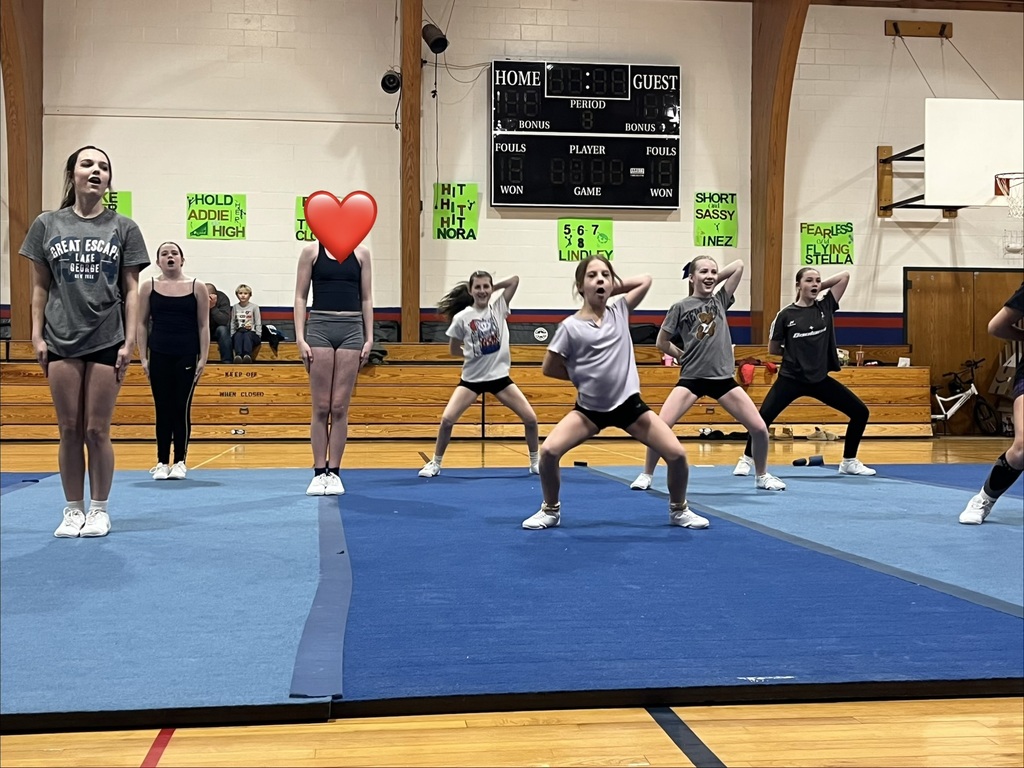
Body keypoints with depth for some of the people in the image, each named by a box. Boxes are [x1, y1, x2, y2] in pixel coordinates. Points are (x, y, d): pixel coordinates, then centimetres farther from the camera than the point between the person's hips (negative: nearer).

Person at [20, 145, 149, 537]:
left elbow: (131, 290, 3)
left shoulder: (123, 228, 4)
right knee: (69, 431, 5)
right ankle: (73, 510, 15)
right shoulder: (47, 225, 7)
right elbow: (40, 287, 8)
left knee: (97, 431, 1)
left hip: (107, 341, -1)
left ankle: (99, 509, 14)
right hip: (62, 341, 1)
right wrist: (37, 335, 1)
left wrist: (129, 340, -4)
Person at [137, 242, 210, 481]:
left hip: (187, 355, -1)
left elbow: (203, 325, 3)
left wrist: (203, 358, -3)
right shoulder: (149, 287, 5)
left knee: (182, 408, 1)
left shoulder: (197, 287, 3)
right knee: (163, 409, 3)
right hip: (159, 354, 1)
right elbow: (142, 324, 6)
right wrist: (143, 357, 0)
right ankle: (162, 462, 10)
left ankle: (180, 462, 9)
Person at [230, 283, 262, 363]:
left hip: (251, 332, -2)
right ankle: (238, 356, -60)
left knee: (247, 335, -37)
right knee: (238, 335, -34)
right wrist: (231, 336, 2)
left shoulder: (254, 307, 7)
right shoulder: (235, 307, 14)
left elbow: (258, 323, 6)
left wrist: (258, 336, -5)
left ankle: (247, 356, -63)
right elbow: (232, 323, 15)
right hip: (239, 332, 2)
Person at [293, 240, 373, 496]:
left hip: (351, 330, 1)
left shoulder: (361, 253, 8)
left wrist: (369, 338, 3)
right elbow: (300, 297, 3)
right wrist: (300, 338, -6)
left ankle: (334, 472, 8)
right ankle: (319, 473, 6)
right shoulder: (312, 251, 4)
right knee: (321, 408, 0)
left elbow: (366, 298, 10)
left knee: (340, 408, 1)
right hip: (320, 327, -1)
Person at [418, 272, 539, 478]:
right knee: (447, 419, -13)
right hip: (472, 379, -2)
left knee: (530, 418, -3)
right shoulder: (461, 317, -7)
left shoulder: (499, 308, -1)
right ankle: (435, 463, 8)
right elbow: (454, 350, 3)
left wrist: (493, 288, -3)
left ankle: (535, 462, 17)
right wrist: (473, 353, -3)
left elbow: (515, 280, -7)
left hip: (499, 377, 2)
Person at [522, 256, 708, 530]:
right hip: (589, 408, -2)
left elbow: (645, 280, 11)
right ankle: (550, 510, 6)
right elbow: (549, 368, -1)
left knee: (677, 454, -7)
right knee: (548, 451, -20)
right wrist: (583, 376, -1)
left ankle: (679, 510, 21)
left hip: (629, 404, 2)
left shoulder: (620, 312, 2)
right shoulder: (570, 326, -8)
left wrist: (613, 289, 6)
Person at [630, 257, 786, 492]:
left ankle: (762, 476, 20)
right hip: (691, 378, -2)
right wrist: (685, 356, 5)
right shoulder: (681, 307, 1)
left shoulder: (720, 300, 9)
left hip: (723, 378, 3)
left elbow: (739, 265, 5)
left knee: (759, 428, -3)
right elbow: (662, 342, 7)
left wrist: (713, 282, 10)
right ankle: (646, 475, 6)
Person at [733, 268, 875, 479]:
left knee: (860, 412, 1)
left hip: (820, 379, 4)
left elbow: (845, 276, 1)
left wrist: (820, 288, 2)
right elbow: (773, 349, 3)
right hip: (791, 379, -4)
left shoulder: (825, 306, 2)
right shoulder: (786, 314, -5)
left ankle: (849, 462, 17)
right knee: (763, 417, -17)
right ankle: (746, 459, 5)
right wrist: (796, 351, 1)